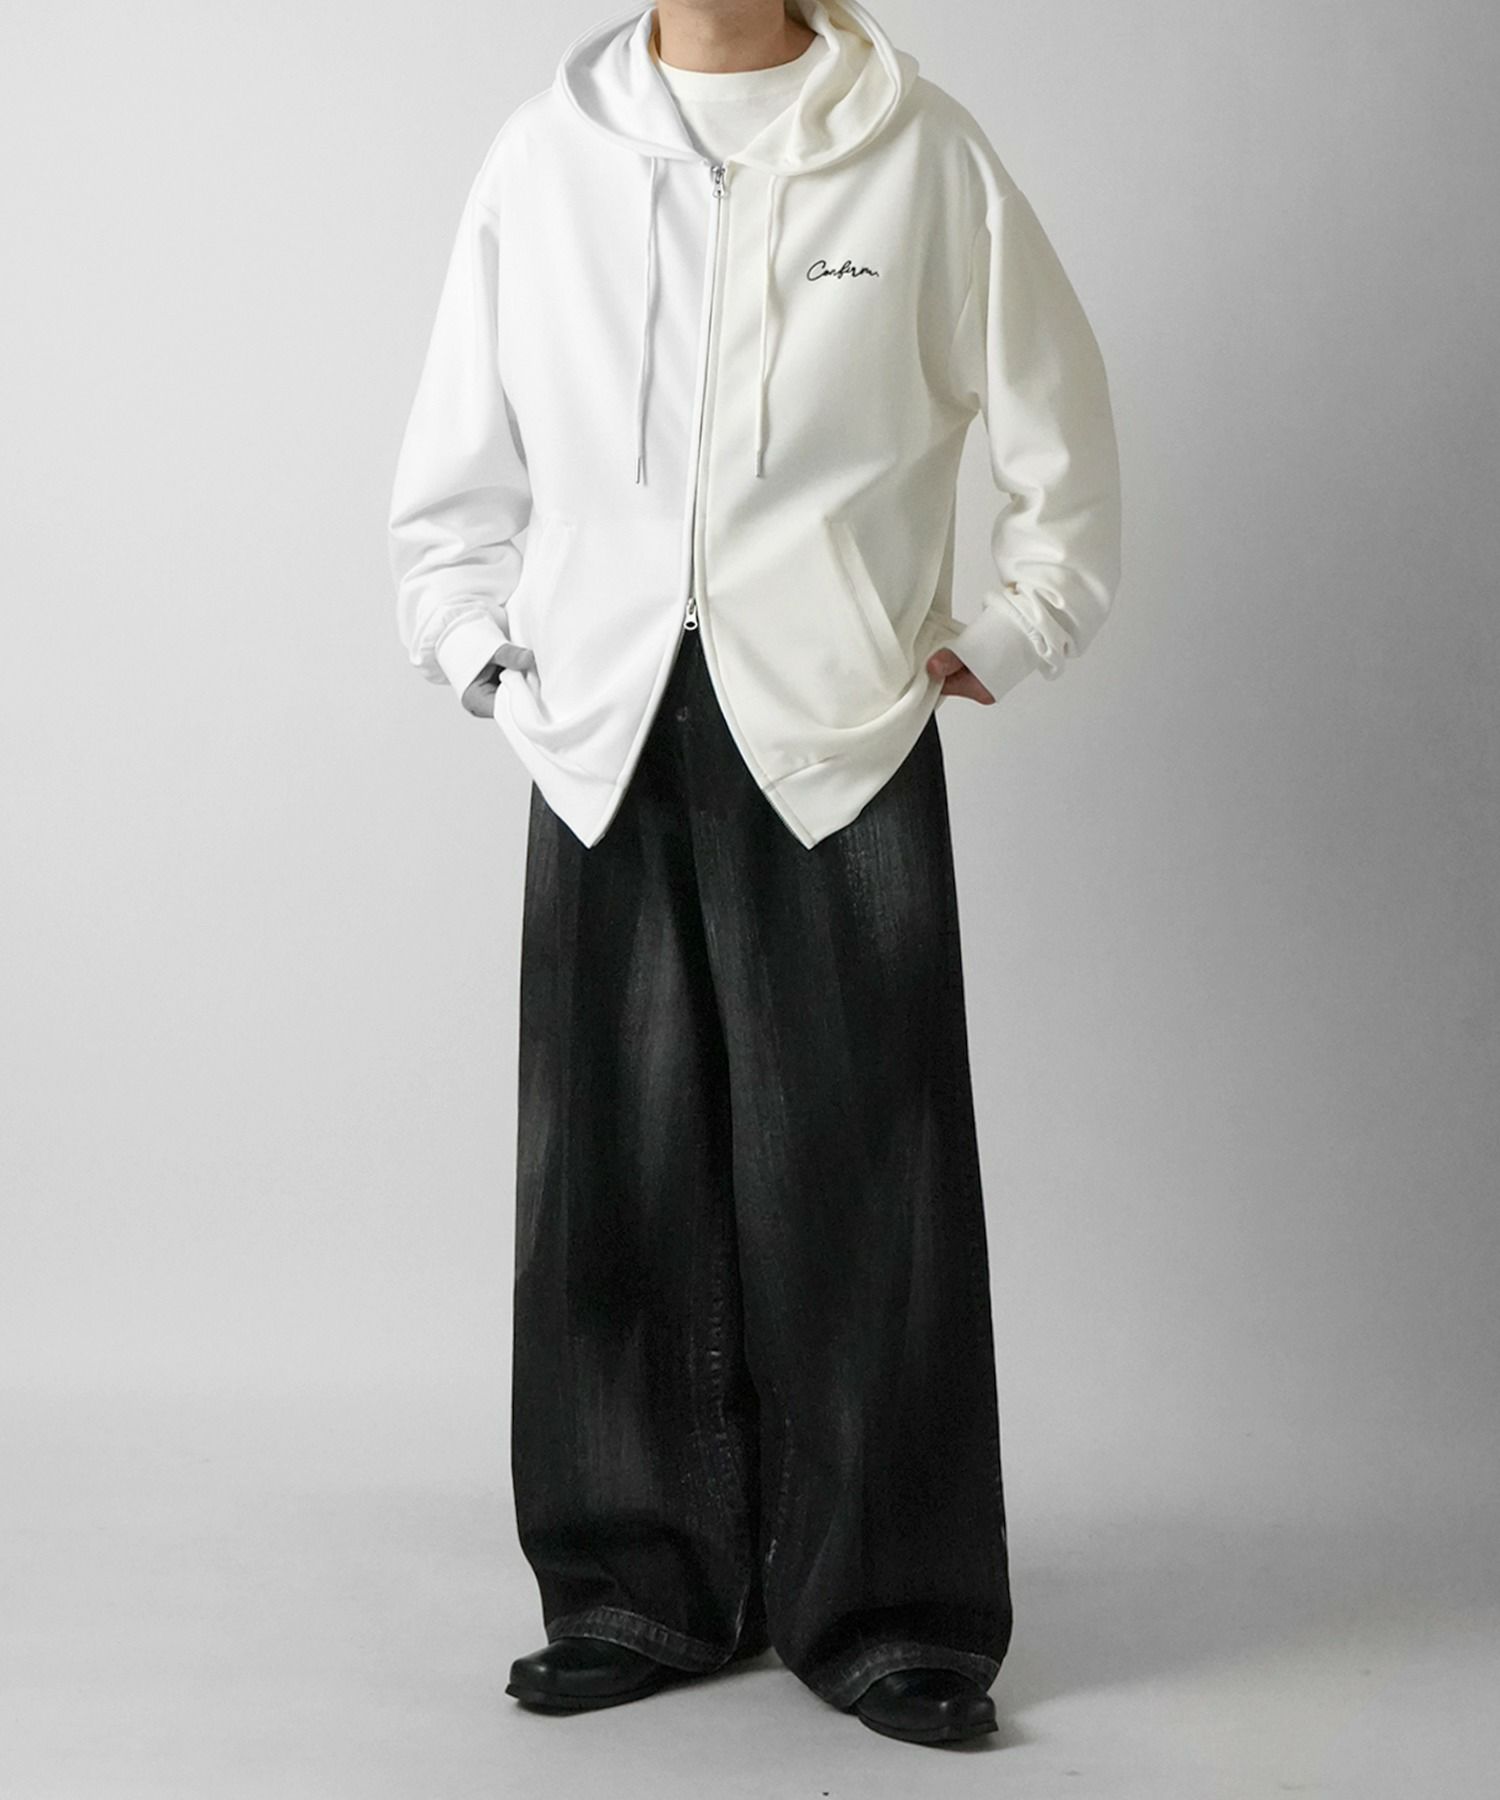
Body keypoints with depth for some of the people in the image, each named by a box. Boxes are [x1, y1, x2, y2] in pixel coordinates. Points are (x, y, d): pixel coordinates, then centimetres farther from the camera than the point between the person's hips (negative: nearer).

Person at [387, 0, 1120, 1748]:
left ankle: (888, 1612, 11)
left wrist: (1008, 636, 9)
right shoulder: (542, 156, 9)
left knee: (858, 1171, -1)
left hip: (839, 742, -2)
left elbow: (1057, 424, 12)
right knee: (616, 1169, 4)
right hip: (607, 742, 2)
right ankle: (643, 1587, 18)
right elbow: (461, 456, 16)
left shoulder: (920, 155, 2)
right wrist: (479, 646, 8)